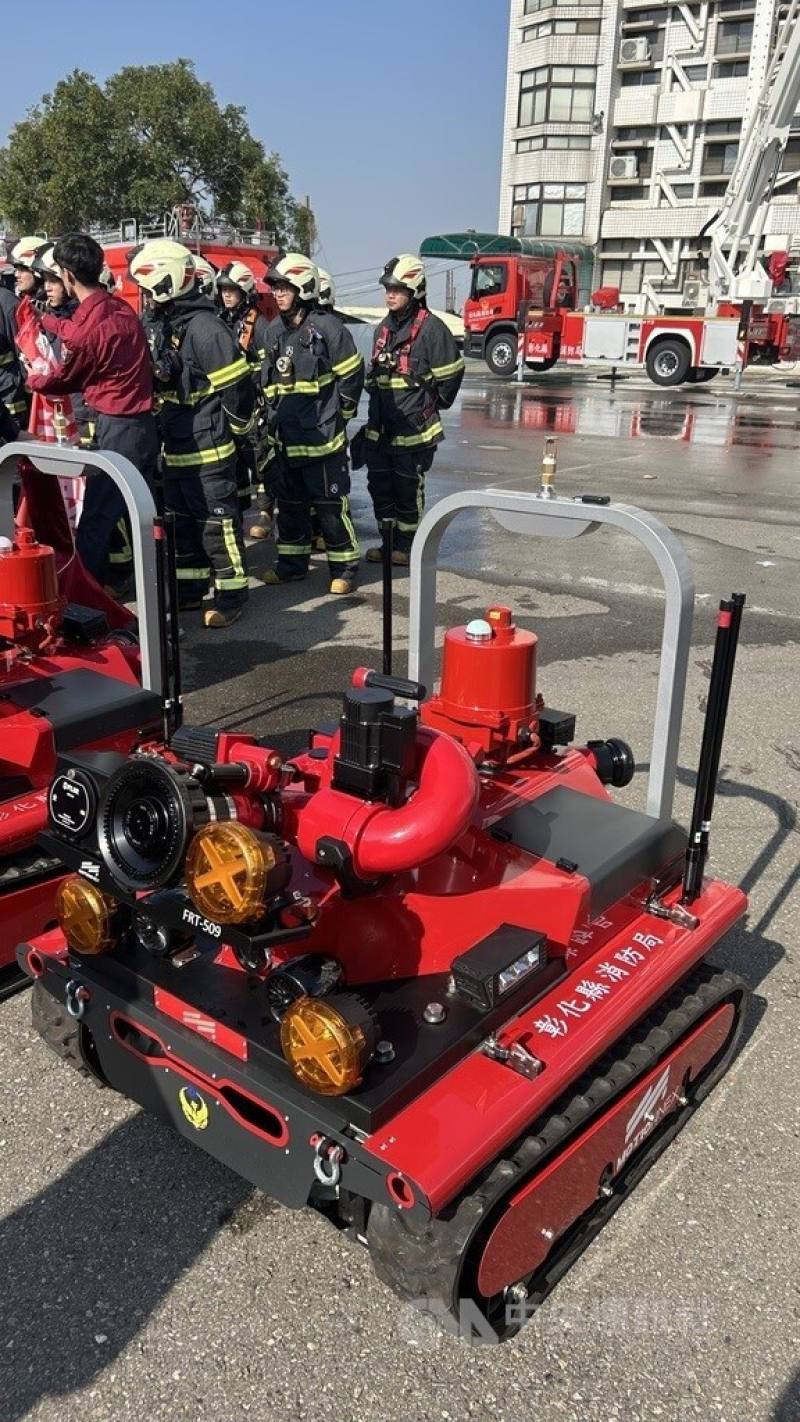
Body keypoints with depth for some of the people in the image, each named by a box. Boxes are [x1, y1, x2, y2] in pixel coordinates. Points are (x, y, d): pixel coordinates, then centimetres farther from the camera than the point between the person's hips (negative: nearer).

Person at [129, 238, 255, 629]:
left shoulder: (204, 326, -18)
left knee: (218, 521, -2)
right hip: (174, 446, 9)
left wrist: (234, 429, -7)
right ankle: (190, 588, 28)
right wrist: (163, 427, 17)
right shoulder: (157, 325, 11)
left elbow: (237, 384, -18)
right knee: (183, 520, 16)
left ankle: (231, 594, 8)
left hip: (207, 448, -9)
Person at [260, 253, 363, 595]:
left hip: (322, 436, -7)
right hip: (285, 436, 7)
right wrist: (275, 416, 17)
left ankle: (344, 567, 7)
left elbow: (351, 375, -5)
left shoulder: (328, 328, -10)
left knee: (331, 504, -2)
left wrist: (340, 414, 0)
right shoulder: (274, 332, 10)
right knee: (288, 502, 14)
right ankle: (292, 561, 27)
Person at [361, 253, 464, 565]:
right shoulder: (385, 327, 14)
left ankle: (406, 546, 13)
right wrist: (378, 405, 18)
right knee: (379, 485, 11)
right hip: (380, 427, 8)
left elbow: (451, 373, -7)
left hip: (412, 429, -7)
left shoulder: (431, 328, -11)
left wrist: (433, 405, 1)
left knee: (408, 488, 2)